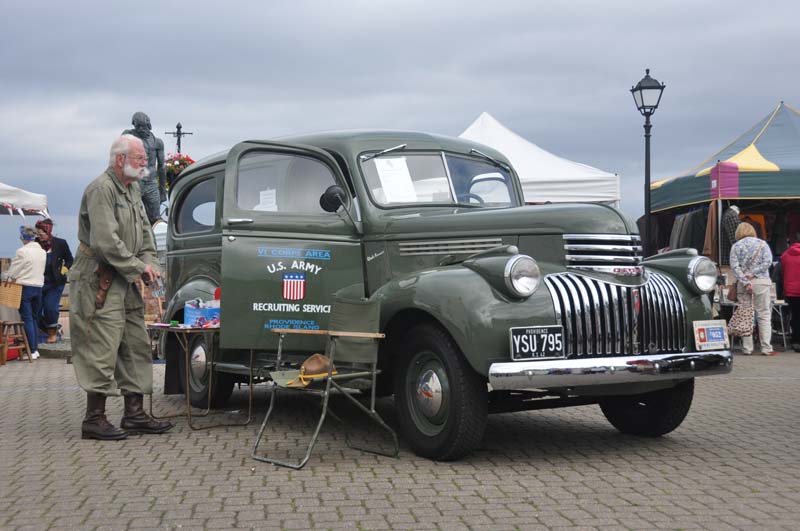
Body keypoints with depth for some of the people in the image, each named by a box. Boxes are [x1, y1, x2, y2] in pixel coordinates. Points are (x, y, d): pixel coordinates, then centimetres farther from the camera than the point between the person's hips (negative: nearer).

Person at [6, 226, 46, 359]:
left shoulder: (22, 251, -13)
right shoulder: (42, 252, 5)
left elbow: (12, 271, -5)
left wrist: (11, 277, 16)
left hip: (25, 287, -6)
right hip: (38, 287, 6)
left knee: (27, 319, -3)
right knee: (35, 319, 13)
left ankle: (32, 351, -4)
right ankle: (35, 348, 14)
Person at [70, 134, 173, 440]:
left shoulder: (132, 189, 16)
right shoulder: (102, 189, -15)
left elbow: (144, 230, 18)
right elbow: (106, 241, -22)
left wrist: (150, 262, 0)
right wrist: (138, 268, -15)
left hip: (126, 282, 10)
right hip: (99, 281, -10)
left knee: (136, 345, 11)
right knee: (103, 349, -9)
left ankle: (134, 414, 18)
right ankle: (94, 420, -3)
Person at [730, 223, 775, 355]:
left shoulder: (736, 246, 4)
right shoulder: (762, 243, 5)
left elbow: (734, 266, -6)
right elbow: (768, 262, -7)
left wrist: (745, 281, -9)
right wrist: (753, 273, -8)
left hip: (742, 283, 1)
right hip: (761, 282, -1)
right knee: (764, 315, 2)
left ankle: (747, 348, 2)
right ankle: (766, 348, -2)